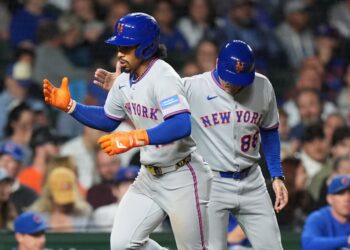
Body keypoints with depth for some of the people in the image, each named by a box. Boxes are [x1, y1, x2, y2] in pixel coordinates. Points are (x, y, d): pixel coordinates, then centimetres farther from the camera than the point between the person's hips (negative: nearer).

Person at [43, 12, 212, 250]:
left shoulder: (163, 77, -23)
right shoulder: (124, 81, 3)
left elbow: (182, 126, -38)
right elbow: (108, 120, 19)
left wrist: (134, 138, -46)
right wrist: (69, 105, 5)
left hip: (182, 178, -8)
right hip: (149, 177, 8)